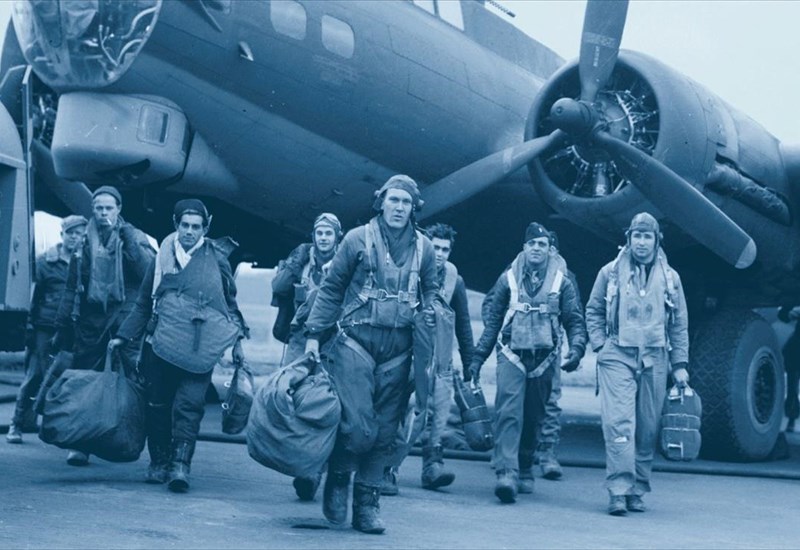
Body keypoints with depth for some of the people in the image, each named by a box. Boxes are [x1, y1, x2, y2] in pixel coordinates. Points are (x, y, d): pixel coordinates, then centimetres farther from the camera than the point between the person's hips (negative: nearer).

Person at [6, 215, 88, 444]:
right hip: (45, 328, -1)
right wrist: (29, 327, -3)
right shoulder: (45, 261, 4)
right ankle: (18, 424, 8)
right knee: (33, 377, -1)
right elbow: (33, 296, 3)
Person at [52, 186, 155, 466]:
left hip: (126, 320, -2)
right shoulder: (84, 241, 11)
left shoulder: (135, 238, 7)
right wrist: (62, 327, 10)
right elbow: (71, 288, 13)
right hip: (90, 321, 2)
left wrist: (129, 240, -14)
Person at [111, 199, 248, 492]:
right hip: (161, 343, 2)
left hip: (199, 347, -2)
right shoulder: (163, 258, 10)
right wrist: (124, 335, 13)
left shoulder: (216, 258, 7)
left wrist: (237, 339, 8)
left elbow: (230, 301, 14)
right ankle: (159, 463, 15)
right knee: (158, 404, 4)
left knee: (189, 404, -12)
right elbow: (144, 302, 17)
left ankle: (180, 464, -14)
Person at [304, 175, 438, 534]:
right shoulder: (358, 239, 0)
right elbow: (331, 289, 4)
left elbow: (431, 292, 21)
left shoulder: (423, 248, 9)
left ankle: (367, 502, 15)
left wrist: (428, 316, 2)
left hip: (397, 351, 3)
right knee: (358, 426, -13)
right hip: (356, 343, -3)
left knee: (384, 432, 4)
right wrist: (314, 334, 0)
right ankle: (338, 479, 15)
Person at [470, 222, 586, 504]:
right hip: (512, 354, -1)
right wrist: (478, 357, 5)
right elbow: (493, 320, 10)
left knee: (533, 418, 8)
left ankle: (524, 472, 23)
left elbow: (575, 321, 8)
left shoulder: (561, 281, 7)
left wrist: (576, 349, -10)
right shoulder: (509, 278, 7)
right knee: (509, 413, -15)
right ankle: (506, 473, -22)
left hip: (544, 359, 1)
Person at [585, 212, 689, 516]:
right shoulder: (610, 272, 5)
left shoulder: (669, 277, 10)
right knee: (619, 422, -13)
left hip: (655, 360, 2)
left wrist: (680, 364, 8)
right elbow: (593, 311, 12)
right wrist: (601, 345, 0)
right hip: (618, 357, -2)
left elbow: (680, 324, 13)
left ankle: (638, 490, 13)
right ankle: (619, 489, -15)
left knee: (648, 428, 4)